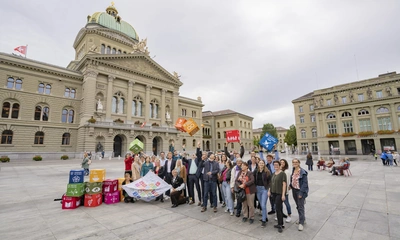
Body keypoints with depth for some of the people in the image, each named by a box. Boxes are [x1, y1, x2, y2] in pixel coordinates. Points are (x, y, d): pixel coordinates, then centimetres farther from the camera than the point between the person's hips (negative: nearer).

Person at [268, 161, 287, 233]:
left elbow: (284, 184, -14)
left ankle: (280, 225, 10)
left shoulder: (282, 174, -11)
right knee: (279, 209, 15)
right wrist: (269, 190, 12)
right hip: (274, 193, 7)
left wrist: (283, 194, -17)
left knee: (278, 209, -4)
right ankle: (281, 224, 26)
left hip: (279, 194, -7)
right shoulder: (274, 174, 11)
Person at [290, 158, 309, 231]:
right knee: (298, 206, 17)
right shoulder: (293, 170, 3)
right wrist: (291, 186, 4)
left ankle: (301, 223, 8)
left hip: (300, 191, -7)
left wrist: (301, 193, -19)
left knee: (301, 207, -2)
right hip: (294, 190, 7)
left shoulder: (303, 172, -18)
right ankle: (302, 219, 34)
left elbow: (305, 183, -17)